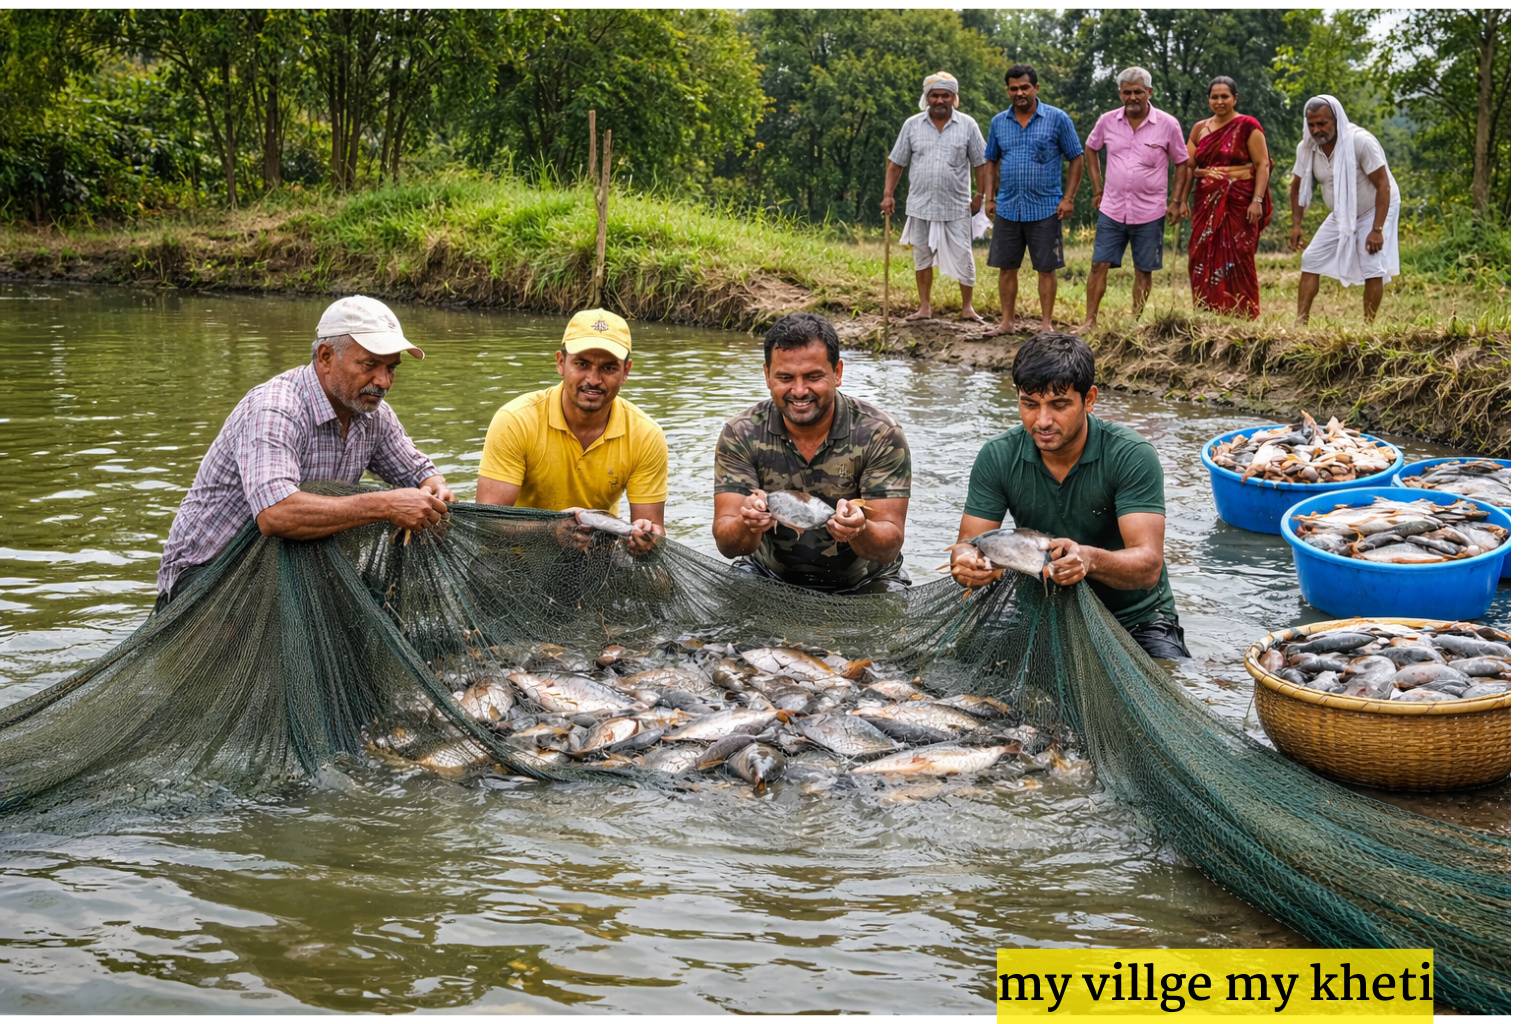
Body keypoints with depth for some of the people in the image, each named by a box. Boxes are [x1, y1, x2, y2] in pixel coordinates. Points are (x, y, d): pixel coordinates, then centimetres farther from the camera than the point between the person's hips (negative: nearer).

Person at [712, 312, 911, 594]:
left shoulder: (880, 436, -13)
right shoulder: (741, 435, -9)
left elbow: (890, 546, -16)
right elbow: (726, 544, -14)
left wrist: (859, 531, -40)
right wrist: (749, 526, -38)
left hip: (863, 582, 0)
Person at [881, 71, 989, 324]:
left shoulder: (967, 125, 0)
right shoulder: (912, 125, 2)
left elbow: (981, 163, 4)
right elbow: (895, 163, 6)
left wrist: (979, 195, 1)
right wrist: (888, 194, 0)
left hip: (956, 207, -1)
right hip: (920, 205, 2)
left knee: (963, 257, 1)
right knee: (922, 257, 9)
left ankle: (967, 307, 13)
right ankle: (924, 306, 19)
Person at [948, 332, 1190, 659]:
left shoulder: (1132, 456, -18)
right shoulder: (997, 458, -8)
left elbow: (1148, 565, -26)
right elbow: (968, 544, -10)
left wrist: (1089, 559, -47)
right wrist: (966, 561, -35)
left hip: (1134, 619, -3)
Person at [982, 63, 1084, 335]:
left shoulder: (1057, 119, -2)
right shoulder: (999, 122, 9)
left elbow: (1076, 159, 1)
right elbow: (991, 161, 18)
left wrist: (1068, 198, -6)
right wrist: (990, 198, 8)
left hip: (1045, 209, -3)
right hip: (1007, 208, 3)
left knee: (1046, 269, 1)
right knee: (1006, 267, 7)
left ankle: (1046, 324, 10)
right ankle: (1007, 321, 17)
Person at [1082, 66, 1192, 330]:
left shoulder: (1168, 125, -5)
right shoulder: (1107, 121, 0)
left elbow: (1182, 163, 5)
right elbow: (1090, 148, 18)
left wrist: (1176, 202, 0)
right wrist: (1098, 188, 12)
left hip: (1149, 212, -1)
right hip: (1112, 209, 1)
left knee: (1144, 271, 5)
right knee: (1099, 265, -3)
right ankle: (1090, 321, 3)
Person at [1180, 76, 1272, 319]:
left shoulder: (1247, 126, 0)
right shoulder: (1200, 129, 14)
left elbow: (1262, 164, -5)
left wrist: (1257, 200, -14)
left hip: (1239, 203, -5)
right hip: (1207, 203, 5)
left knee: (1237, 260, -6)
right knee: (1204, 260, 1)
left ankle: (1243, 315, -1)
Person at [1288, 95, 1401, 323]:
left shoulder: (1361, 142, -28)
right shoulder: (1306, 147, -13)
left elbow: (1383, 185, -26)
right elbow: (1297, 185, 2)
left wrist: (1377, 230, -29)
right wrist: (1296, 224, -5)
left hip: (1375, 209, -6)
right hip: (1341, 214, 6)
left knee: (1372, 267, -16)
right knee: (1311, 260, -2)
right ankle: (1300, 322, -2)